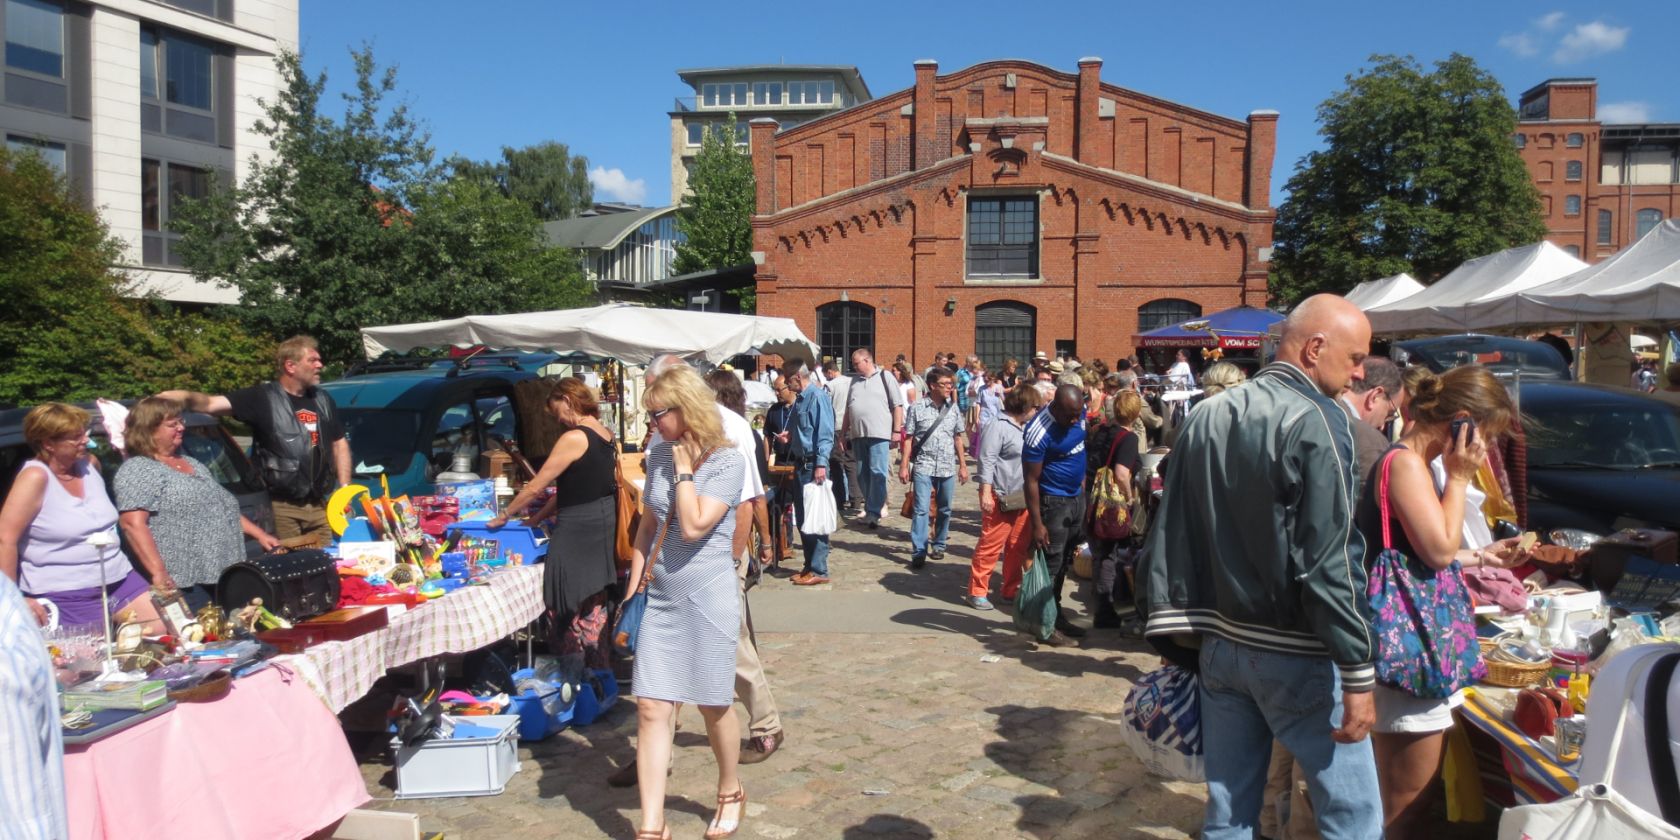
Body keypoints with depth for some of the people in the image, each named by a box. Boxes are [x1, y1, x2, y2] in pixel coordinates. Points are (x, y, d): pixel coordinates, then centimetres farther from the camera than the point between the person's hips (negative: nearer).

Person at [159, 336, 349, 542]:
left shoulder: (322, 399, 12)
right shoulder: (263, 398, -6)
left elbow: (339, 444, 18)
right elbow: (210, 404, -17)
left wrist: (344, 490, 9)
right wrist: (174, 396, -37)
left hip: (320, 506, 5)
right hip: (281, 508, -4)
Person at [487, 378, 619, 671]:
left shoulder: (574, 438, -17)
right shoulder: (605, 434, 9)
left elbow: (535, 487, -11)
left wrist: (504, 516, 3)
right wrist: (539, 516, 18)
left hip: (578, 529, -9)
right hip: (603, 524, 9)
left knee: (570, 611, 3)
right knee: (595, 611, 16)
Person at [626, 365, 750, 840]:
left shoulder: (727, 461, -12)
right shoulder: (659, 454, 4)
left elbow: (694, 526, -23)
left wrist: (684, 467, -16)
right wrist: (634, 583, 13)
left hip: (708, 596, -5)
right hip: (662, 596, 5)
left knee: (713, 704, 9)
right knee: (650, 707, 1)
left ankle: (731, 792, 36)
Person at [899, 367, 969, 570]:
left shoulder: (953, 409, 6)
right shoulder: (917, 408, -3)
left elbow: (958, 438, 12)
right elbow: (908, 438, 0)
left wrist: (963, 465, 11)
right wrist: (904, 465, -4)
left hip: (948, 468, 3)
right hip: (923, 467, -3)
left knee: (944, 509, 11)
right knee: (921, 509, -8)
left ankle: (938, 545, 27)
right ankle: (919, 552, -7)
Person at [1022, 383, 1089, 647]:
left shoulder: (1080, 411, -3)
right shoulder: (1039, 432, -26)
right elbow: (1031, 480, -21)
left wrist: (1082, 479, 15)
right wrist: (1037, 524, -21)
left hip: (1077, 497, 8)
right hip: (1054, 502, -8)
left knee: (1064, 562, 16)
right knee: (1051, 564, -2)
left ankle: (1056, 615, 28)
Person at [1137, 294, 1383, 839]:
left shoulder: (1207, 418, 7)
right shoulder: (1316, 420, -14)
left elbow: (1170, 539, 8)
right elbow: (1331, 563, -19)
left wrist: (1175, 633, 14)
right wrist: (1358, 675, -14)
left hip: (1219, 643, 7)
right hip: (1295, 653, -7)